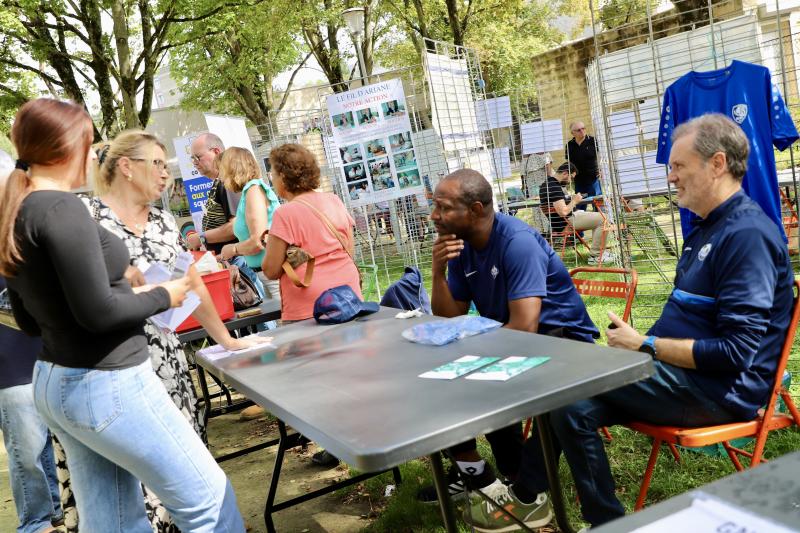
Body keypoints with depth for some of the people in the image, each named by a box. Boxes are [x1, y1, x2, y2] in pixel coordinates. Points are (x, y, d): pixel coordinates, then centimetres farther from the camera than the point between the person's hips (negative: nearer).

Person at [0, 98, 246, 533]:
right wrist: (162, 297, -6)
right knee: (208, 498, 4)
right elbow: (98, 313, -22)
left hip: (53, 382, 10)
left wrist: (115, 282, 14)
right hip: (104, 384, -9)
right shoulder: (61, 207, -18)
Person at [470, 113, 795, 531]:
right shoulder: (709, 226, 15)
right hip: (680, 372, 9)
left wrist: (645, 346, -14)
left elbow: (736, 352, -23)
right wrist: (642, 342, 3)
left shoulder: (747, 234, -18)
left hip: (717, 388, -9)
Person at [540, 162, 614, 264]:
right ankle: (596, 256, -7)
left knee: (596, 217, 23)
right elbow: (563, 212, -27)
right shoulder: (555, 188, -22)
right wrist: (574, 201, -11)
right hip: (565, 223, -11)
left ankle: (600, 250, 26)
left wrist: (571, 199, 13)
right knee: (602, 219, -11)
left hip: (558, 222, 11)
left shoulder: (546, 185, 11)